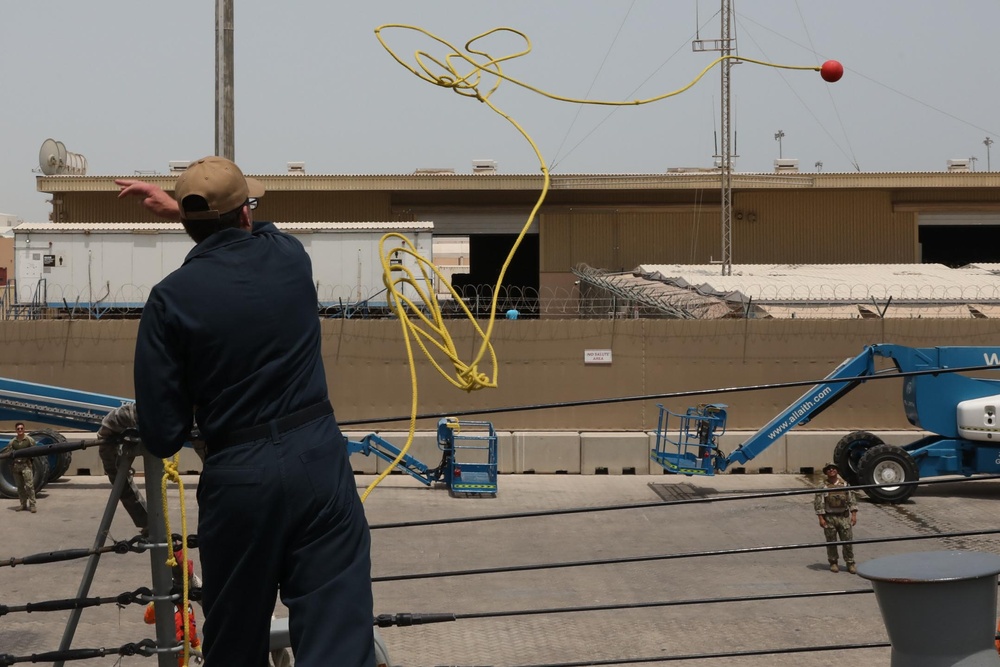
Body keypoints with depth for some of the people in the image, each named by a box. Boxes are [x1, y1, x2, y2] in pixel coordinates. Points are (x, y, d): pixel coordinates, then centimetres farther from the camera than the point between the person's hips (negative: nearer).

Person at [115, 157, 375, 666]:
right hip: (319, 457, 1)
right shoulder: (289, 256, 3)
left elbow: (161, 437, -4)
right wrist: (177, 210, 38)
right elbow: (247, 231, 32)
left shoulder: (171, 299, -6)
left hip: (238, 476, -1)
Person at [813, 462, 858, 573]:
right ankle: (833, 563, 18)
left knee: (848, 540, 1)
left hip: (844, 517, 2)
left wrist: (854, 515, -3)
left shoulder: (845, 485, 5)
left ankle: (850, 563, 8)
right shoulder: (823, 487, -2)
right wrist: (821, 518, -12)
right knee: (831, 542, 6)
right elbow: (818, 503, -5)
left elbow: (852, 500, 6)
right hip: (829, 518, -2)